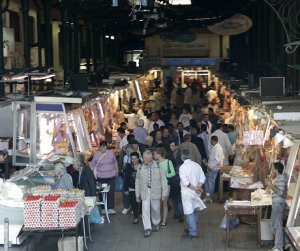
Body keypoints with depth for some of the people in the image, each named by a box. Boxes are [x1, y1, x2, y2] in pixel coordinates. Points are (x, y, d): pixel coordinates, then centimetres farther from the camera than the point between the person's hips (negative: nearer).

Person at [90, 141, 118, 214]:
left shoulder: (111, 153, 0)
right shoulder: (96, 154, -2)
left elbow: (115, 162, 13)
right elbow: (92, 165, 5)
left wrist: (117, 170, 14)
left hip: (111, 176, 0)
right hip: (101, 177, 0)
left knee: (111, 192, -1)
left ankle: (110, 208, 5)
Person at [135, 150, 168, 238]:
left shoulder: (158, 167, -5)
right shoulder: (141, 168, -1)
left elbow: (163, 181, 0)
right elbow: (137, 182, 6)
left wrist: (164, 194, -1)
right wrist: (137, 195, 8)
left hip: (155, 192, 0)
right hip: (145, 192, 0)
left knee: (156, 209, 12)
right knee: (145, 210, -7)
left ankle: (156, 224, 37)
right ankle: (147, 229, 0)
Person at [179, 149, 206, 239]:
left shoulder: (182, 167, -15)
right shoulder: (197, 165, 3)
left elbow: (185, 182, -22)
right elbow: (202, 178, 0)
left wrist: (194, 188, -16)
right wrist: (198, 187, -8)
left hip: (187, 193, -6)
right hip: (196, 194, 6)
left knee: (189, 213, -1)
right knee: (195, 211, 18)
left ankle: (193, 233, 1)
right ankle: (192, 229, 31)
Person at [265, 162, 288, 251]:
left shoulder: (282, 178, -14)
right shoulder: (278, 178, 16)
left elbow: (280, 192, -23)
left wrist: (271, 185, -20)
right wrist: (270, 185, 15)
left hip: (279, 204, -11)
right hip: (276, 204, 11)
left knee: (277, 225, -8)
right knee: (273, 224, 16)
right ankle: (280, 243, 24)